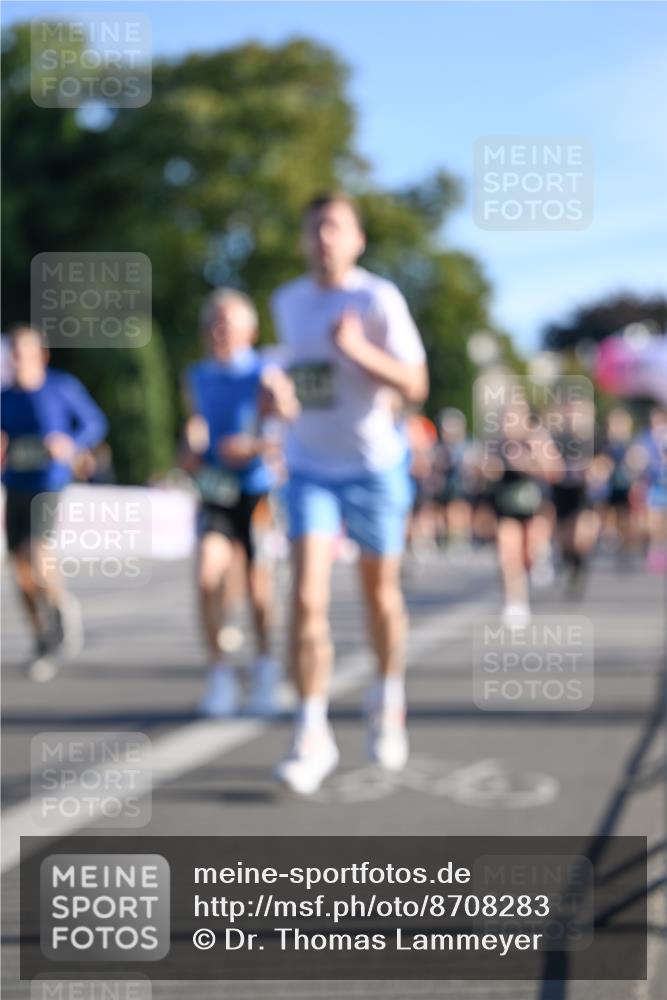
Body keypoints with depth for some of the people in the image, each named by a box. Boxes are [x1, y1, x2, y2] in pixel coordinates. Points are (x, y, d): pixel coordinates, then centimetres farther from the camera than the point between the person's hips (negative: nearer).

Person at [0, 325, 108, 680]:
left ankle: (63, 605, 5)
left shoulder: (64, 387, -4)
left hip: (50, 487, -4)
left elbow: (96, 424, 3)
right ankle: (44, 643, 19)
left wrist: (72, 445, -13)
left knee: (31, 551, -24)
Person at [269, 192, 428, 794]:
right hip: (310, 469, 3)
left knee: (380, 593, 12)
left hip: (375, 466, -2)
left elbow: (415, 386, -15)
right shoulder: (288, 302, 7)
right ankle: (313, 734, -7)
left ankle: (389, 701, 37)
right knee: (307, 597, -12)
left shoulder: (379, 299, -9)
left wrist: (361, 350, -28)